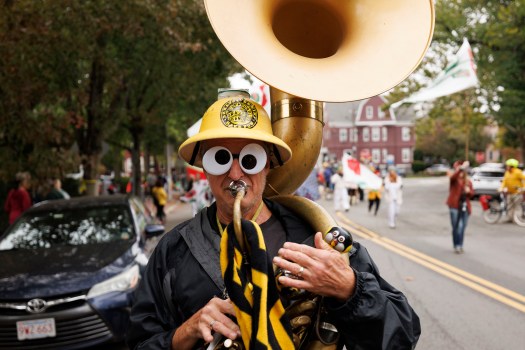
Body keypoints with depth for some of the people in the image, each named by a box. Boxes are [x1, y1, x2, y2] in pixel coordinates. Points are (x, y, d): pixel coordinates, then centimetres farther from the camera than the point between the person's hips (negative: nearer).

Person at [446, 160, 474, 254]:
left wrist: (469, 191, -8)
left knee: (462, 227, 10)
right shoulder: (454, 179, -1)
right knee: (457, 227, -7)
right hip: (455, 206, -4)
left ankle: (460, 246, 22)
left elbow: (472, 193, 16)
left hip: (465, 206, 5)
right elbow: (453, 176, -27)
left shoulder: (468, 181, 12)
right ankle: (456, 246, 2)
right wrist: (461, 167, -39)